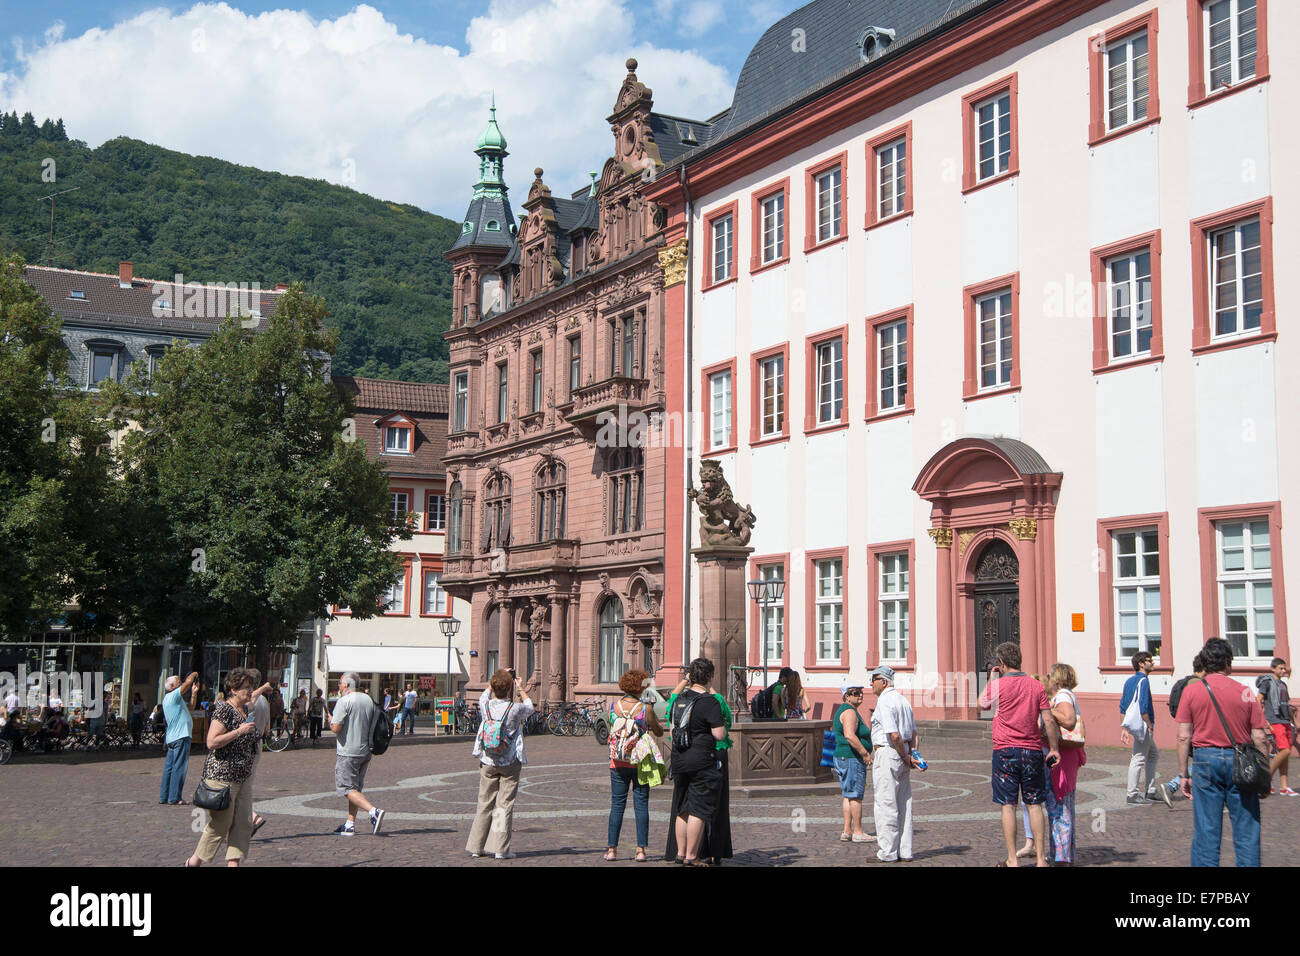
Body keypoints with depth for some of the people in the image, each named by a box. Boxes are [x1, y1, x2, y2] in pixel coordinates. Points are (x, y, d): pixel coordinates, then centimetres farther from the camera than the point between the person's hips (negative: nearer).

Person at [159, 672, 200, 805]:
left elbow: (191, 706, 26)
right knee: (179, 768, -8)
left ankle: (163, 796, 15)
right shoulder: (173, 696, -9)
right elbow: (188, 683, -18)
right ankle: (174, 798, -9)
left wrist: (194, 693, 14)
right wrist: (194, 674, 2)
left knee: (169, 768, 11)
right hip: (180, 737, -10)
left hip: (171, 738, 10)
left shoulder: (167, 699, 21)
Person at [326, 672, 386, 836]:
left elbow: (336, 728, -18)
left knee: (346, 788, -4)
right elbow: (375, 725, 13)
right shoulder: (369, 699, 9)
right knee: (356, 787, 15)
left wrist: (330, 721, 2)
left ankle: (373, 811, -20)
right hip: (365, 751, 7)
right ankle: (350, 824, 15)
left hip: (348, 751, -7)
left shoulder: (344, 701, -13)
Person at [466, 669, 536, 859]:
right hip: (510, 763, -3)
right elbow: (529, 707, 10)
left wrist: (497, 679, 26)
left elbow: (484, 695, 20)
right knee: (504, 804, 0)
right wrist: (521, 689, 23)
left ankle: (476, 847, 15)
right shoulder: (515, 709, -15)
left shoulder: (486, 706, -6)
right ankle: (500, 849, -3)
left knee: (484, 804, 11)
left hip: (487, 763, 3)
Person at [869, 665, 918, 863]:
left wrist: (906, 757, -10)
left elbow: (894, 735, -21)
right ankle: (904, 852, 14)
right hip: (902, 755, 9)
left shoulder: (884, 702, -15)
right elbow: (913, 733, 18)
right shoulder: (903, 700, 16)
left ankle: (887, 853, -2)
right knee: (903, 805, 11)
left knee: (885, 805, -4)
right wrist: (912, 756, 10)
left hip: (887, 753, -9)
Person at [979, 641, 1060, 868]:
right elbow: (1049, 720, 0)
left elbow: (982, 704, 12)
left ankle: (1012, 859, 3)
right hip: (1032, 751, 3)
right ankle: (1040, 858, 9)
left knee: (1008, 805, 1)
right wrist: (1054, 748, 7)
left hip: (1005, 751, -3)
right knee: (1034, 804, 8)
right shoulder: (1036, 685, 2)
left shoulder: (997, 685, -7)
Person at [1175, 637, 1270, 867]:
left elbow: (1183, 737, -2)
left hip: (1206, 760, 0)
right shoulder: (1245, 693, 0)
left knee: (1206, 831, 4)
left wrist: (1184, 774, 4)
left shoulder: (1191, 691, 0)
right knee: (1246, 830, 6)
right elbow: (1260, 739, -1)